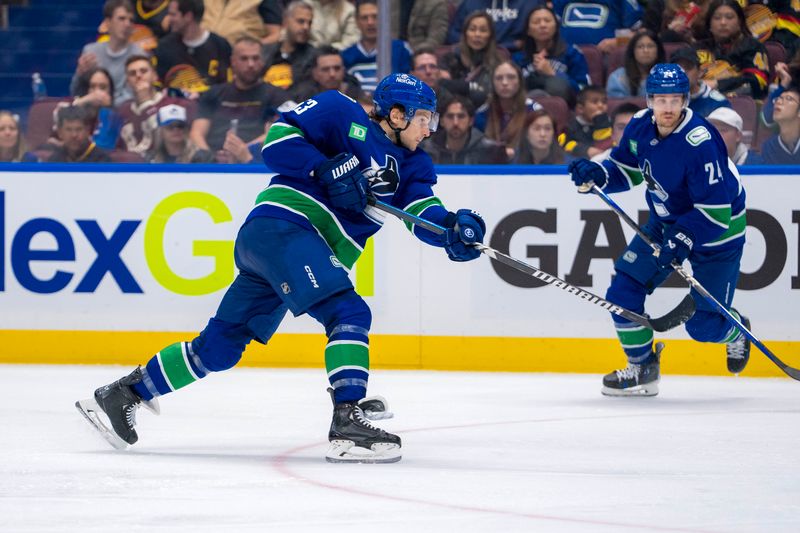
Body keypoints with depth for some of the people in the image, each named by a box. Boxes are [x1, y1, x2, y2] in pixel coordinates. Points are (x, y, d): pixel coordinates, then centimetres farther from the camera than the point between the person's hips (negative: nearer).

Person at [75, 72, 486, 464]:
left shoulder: (408, 164, 17)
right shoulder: (343, 116, -2)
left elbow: (425, 212, 3)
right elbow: (278, 139, -7)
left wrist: (454, 227, -18)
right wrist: (327, 171, -19)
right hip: (280, 226, -8)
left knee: (221, 346, 12)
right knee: (348, 313, -23)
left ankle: (123, 394, 21)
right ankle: (348, 424, -33)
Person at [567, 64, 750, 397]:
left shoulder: (700, 143, -33)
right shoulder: (641, 127, -11)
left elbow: (716, 210, -31)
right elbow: (626, 169, 6)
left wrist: (682, 240, -39)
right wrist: (596, 175, -14)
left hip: (717, 229, -6)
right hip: (666, 221, 6)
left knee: (702, 325, -4)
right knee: (623, 291, -4)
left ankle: (737, 331, 33)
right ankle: (642, 369, 13)